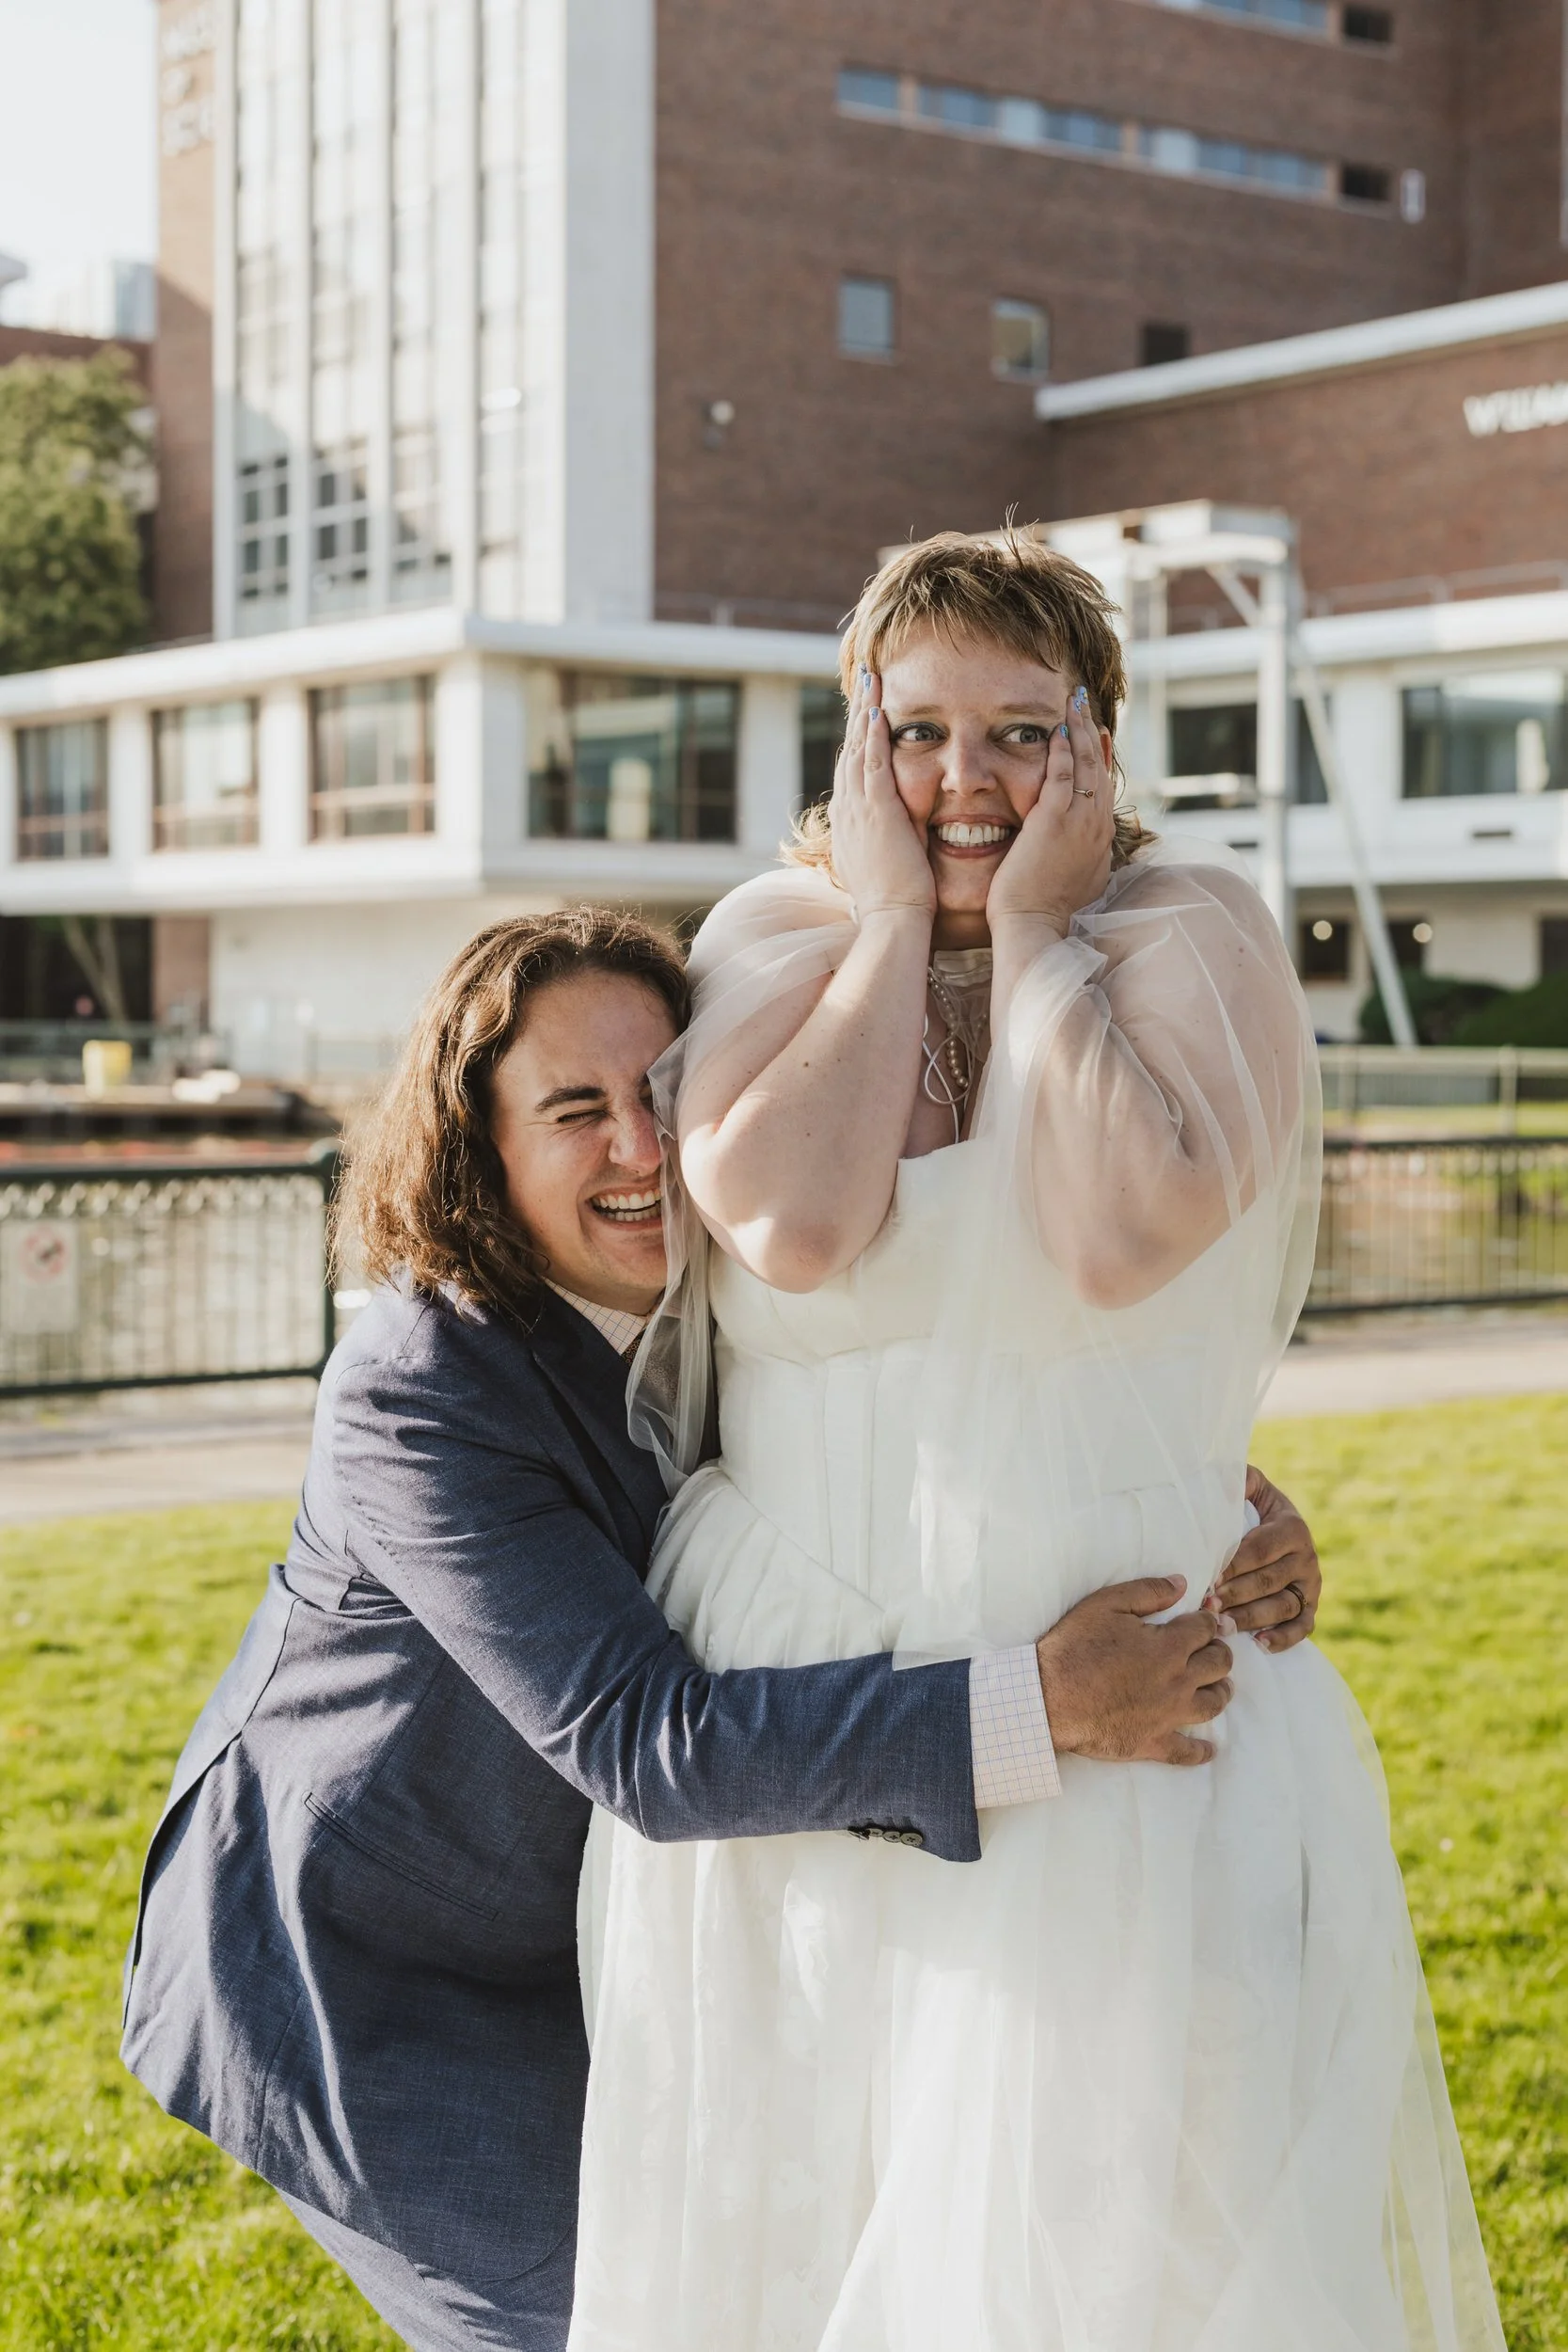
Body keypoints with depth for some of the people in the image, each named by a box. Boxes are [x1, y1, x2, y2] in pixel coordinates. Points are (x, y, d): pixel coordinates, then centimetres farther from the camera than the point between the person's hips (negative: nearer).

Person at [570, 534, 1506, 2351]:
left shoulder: (1190, 937, -3)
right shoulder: (776, 937, 3)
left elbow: (1116, 1242, -22)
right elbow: (793, 1230, -17)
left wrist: (1031, 933, -12)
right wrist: (895, 919, -9)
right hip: (792, 1703, 3)